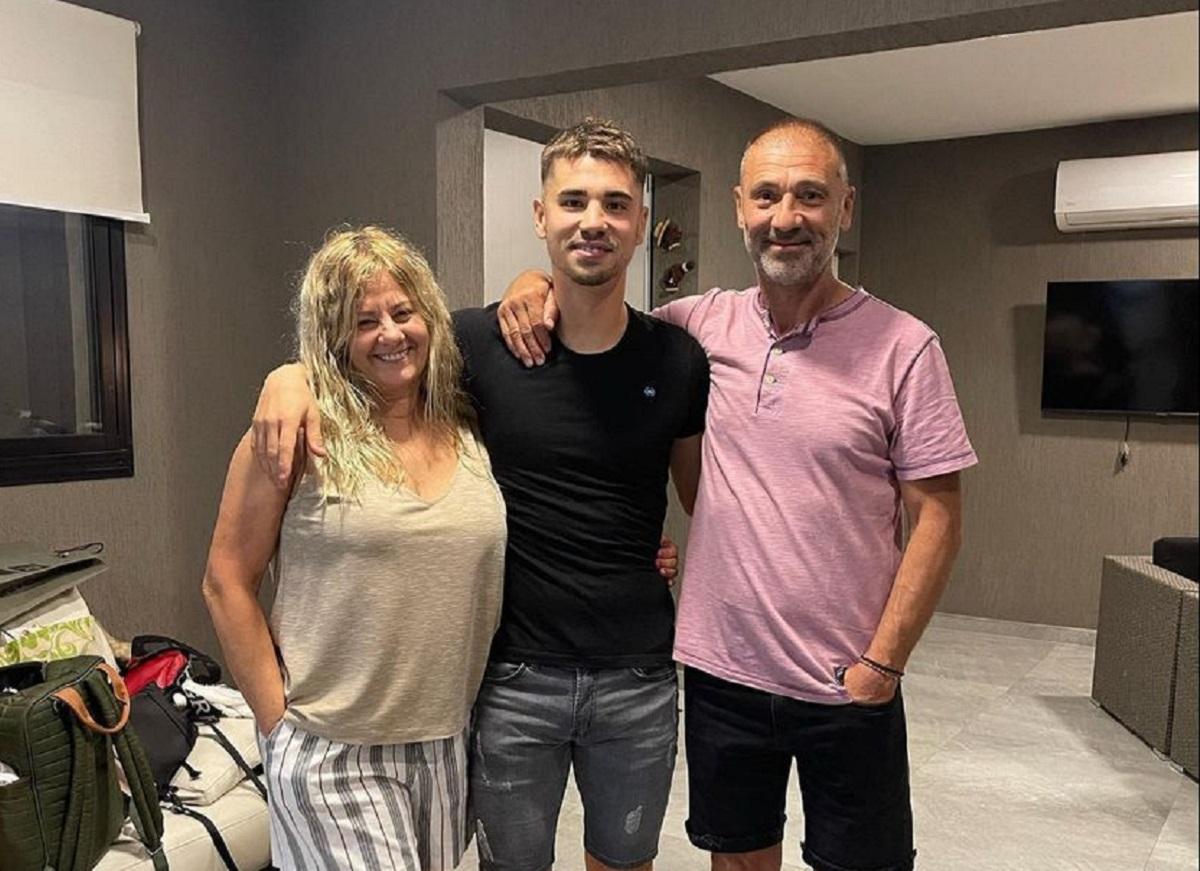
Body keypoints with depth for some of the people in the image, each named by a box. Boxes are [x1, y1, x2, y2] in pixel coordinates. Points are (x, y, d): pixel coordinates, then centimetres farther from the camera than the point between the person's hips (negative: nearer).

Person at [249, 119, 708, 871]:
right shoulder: (480, 343, -10)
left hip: (640, 680, 2)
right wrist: (292, 374, -17)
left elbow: (708, 501, 7)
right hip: (513, 678, -1)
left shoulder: (678, 360, -5)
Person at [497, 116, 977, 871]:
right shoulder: (704, 324, -2)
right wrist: (540, 283, -6)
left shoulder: (904, 347, -10)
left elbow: (937, 518, -8)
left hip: (848, 691, -2)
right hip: (720, 672, 3)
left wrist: (883, 663, -11)